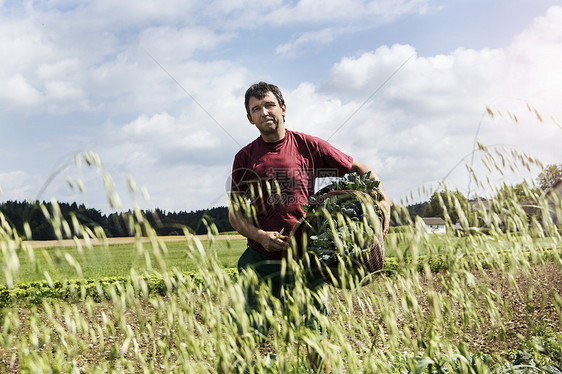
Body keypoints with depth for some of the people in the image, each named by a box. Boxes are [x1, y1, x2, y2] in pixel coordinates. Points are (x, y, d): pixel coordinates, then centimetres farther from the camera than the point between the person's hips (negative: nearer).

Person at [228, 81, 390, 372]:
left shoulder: (308, 146, 2)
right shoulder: (245, 158, 5)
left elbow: (357, 169, 10)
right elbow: (235, 212, 6)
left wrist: (383, 198, -6)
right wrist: (259, 236, -13)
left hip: (304, 258, -1)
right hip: (261, 258, 1)